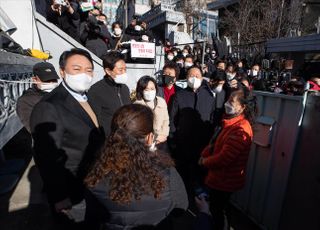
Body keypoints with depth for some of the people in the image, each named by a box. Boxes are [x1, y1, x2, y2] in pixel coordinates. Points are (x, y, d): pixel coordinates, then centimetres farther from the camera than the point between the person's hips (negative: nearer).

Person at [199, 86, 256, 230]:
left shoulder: (241, 130, -29)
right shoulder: (231, 122, 2)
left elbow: (223, 159, -30)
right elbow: (215, 142, 11)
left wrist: (205, 161, -13)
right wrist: (204, 155, -3)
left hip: (225, 180, -9)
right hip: (217, 176, 9)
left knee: (216, 211, 15)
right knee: (214, 208, 28)